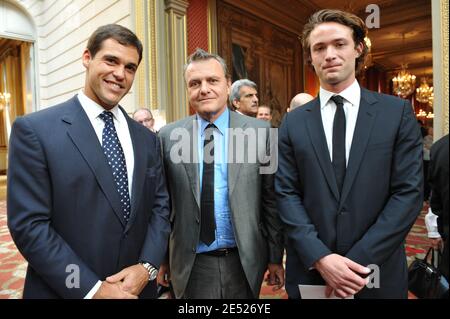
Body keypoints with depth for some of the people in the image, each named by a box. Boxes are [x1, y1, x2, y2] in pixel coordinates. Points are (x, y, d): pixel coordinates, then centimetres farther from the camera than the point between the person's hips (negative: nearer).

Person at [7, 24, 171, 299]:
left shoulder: (147, 139, 2)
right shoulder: (34, 130, -10)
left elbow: (160, 206, 3)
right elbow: (28, 224, -14)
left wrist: (147, 267, -11)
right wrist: (93, 289, -17)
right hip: (63, 290, -3)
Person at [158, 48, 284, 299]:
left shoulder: (260, 131, -7)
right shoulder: (168, 136, -4)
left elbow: (271, 200, -3)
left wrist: (276, 257, 0)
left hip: (245, 262, 1)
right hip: (191, 266, 0)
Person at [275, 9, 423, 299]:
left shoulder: (398, 112, -2)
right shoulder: (293, 123, 0)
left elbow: (409, 191, -7)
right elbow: (287, 194, -4)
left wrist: (360, 261, -13)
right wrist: (320, 258, -14)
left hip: (377, 272, 0)